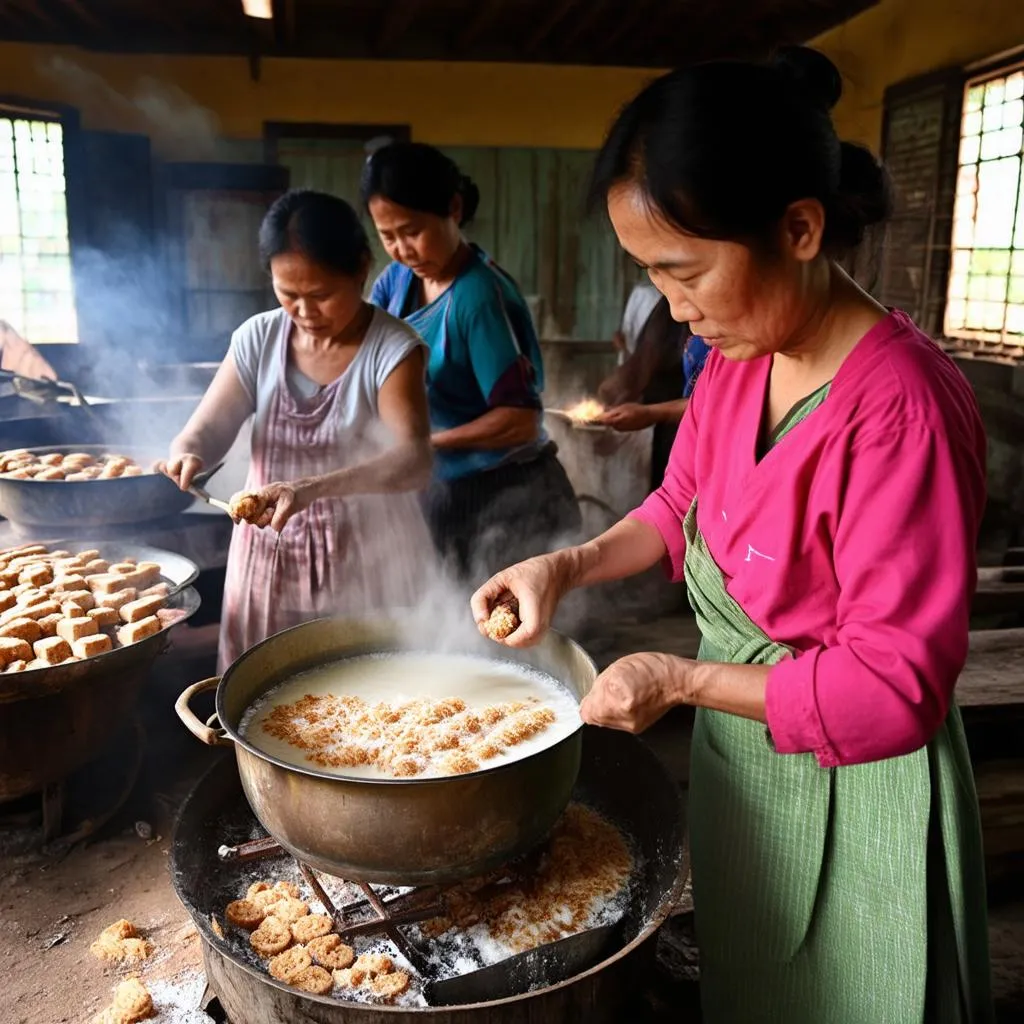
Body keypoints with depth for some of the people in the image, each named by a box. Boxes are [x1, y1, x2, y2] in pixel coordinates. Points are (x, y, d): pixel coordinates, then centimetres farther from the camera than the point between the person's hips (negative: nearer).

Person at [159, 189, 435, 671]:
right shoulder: (258, 338, 0)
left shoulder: (393, 349, -13)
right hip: (270, 559, 4)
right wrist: (186, 454, -23)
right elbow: (206, 431, 2)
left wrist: (312, 488, -39)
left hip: (368, 563, -3)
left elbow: (413, 460, -24)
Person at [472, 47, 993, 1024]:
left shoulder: (901, 406, -30)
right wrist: (568, 565, -6)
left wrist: (679, 679, -21)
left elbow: (895, 685, -26)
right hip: (735, 747, 7)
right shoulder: (734, 355, -7)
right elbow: (681, 506, 9)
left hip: (847, 783, -6)